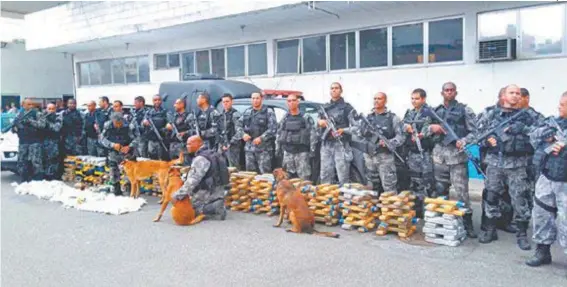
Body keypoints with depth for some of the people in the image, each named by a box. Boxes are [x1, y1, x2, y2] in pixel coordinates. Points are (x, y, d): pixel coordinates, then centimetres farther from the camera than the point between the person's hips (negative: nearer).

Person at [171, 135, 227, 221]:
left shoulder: (200, 159, -19)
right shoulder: (212, 154, 11)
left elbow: (192, 181, -25)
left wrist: (177, 195, -23)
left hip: (208, 194, -9)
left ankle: (215, 208, -13)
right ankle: (216, 205, 3)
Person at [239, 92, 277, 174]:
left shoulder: (268, 112, -3)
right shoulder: (247, 112, 14)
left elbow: (273, 129, -10)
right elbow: (239, 125, 18)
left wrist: (261, 138, -19)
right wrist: (243, 134, -3)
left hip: (264, 149, -5)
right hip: (249, 148, 5)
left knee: (265, 173, -7)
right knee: (250, 173, 12)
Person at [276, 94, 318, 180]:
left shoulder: (306, 118, -1)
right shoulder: (285, 119, 12)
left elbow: (313, 134, -4)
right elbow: (279, 134, 17)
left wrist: (312, 150, -11)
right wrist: (278, 149, 11)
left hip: (302, 153, -4)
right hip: (287, 153, 4)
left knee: (304, 178, -5)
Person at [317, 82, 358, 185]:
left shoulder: (347, 108, 2)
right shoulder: (324, 107, 16)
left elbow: (356, 126, -3)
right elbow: (317, 120, 22)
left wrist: (343, 130, -18)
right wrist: (319, 122, 0)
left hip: (341, 145, -4)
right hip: (326, 145, 4)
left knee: (343, 177, -5)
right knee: (325, 176, 8)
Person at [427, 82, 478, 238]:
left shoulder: (464, 110, 2)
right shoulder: (435, 111, 13)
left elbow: (474, 131, -2)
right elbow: (426, 131, 15)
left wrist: (463, 141, -20)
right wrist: (432, 128, -7)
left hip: (457, 153, -4)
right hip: (439, 153, 4)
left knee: (461, 189, -5)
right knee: (440, 189, 10)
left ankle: (467, 222, 3)